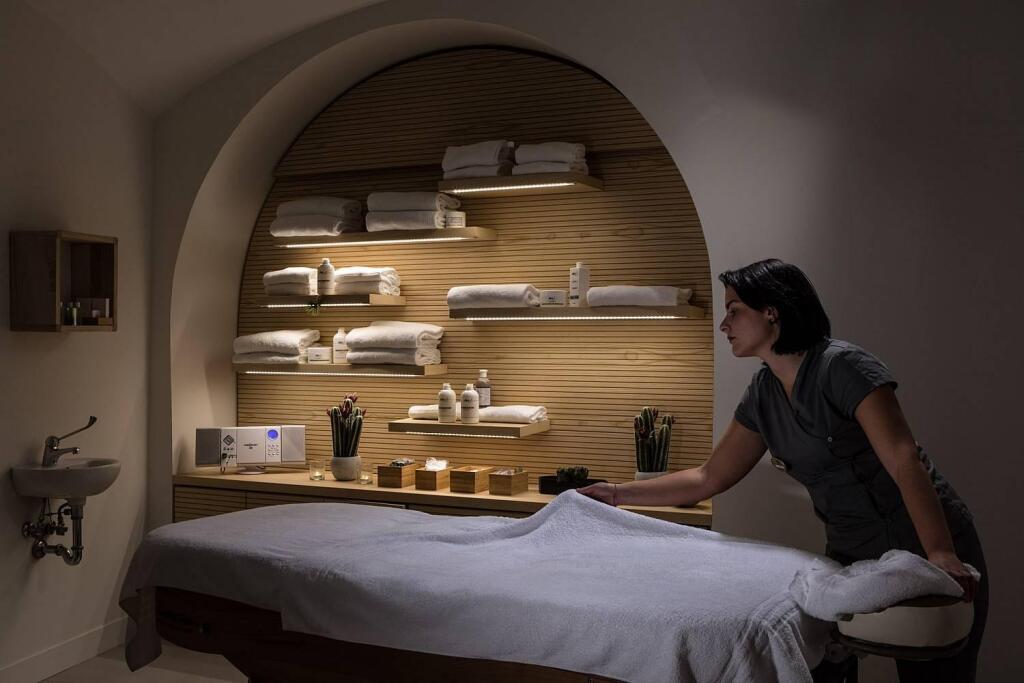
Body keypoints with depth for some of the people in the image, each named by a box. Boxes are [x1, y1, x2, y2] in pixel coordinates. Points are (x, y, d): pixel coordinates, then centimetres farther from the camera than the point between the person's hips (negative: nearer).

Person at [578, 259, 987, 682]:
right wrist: (618, 495, 8)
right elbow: (709, 479, 10)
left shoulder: (841, 366, -18)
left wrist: (940, 554, -39)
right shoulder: (763, 394, 3)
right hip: (850, 556, 6)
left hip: (926, 550, -6)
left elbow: (904, 461, -27)